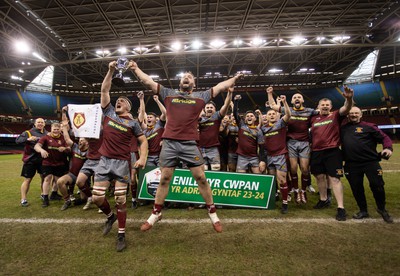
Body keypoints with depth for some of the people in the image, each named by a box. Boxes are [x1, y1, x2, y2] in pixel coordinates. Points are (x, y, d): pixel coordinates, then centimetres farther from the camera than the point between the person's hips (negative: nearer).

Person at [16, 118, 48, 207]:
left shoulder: (47, 134, 6)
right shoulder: (28, 132, -3)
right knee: (27, 179, 1)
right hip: (30, 160, -3)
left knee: (44, 177, 12)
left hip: (43, 159, 4)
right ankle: (23, 199, 10)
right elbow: (17, 140, -13)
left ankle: (44, 195, 31)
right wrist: (28, 139, -29)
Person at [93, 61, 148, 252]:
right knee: (97, 197, 1)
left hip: (122, 163, -3)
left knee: (120, 199, -1)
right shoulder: (108, 112, 10)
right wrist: (110, 71, 0)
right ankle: (110, 216, 33)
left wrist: (142, 158, -15)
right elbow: (104, 89, 7)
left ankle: (121, 235, 14)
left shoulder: (132, 123, 3)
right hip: (105, 161, 3)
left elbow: (143, 140, 1)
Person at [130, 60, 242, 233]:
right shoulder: (168, 93, 13)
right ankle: (155, 213, 26)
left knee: (201, 178, 2)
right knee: (164, 179, 9)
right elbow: (148, 81, 15)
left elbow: (220, 87, 18)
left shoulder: (201, 96, 12)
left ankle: (212, 213, 19)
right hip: (169, 143, 1)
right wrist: (136, 69, 15)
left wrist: (235, 78, 19)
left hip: (190, 144, -1)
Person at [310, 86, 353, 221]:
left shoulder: (335, 116, 3)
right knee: (320, 177, 13)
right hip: (316, 152, 4)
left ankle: (341, 207, 0)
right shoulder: (314, 119, 12)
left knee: (334, 179, -6)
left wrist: (349, 99, -35)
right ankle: (323, 200, 31)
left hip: (332, 151, -4)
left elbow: (346, 109, -16)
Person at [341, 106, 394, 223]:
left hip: (371, 162, -3)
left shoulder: (369, 126, 2)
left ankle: (382, 209, 25)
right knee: (356, 188, 9)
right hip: (352, 165, 3)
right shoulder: (343, 129, 13)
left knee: (377, 185, -2)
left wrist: (388, 147, -19)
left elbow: (384, 137, -1)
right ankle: (363, 211, 28)